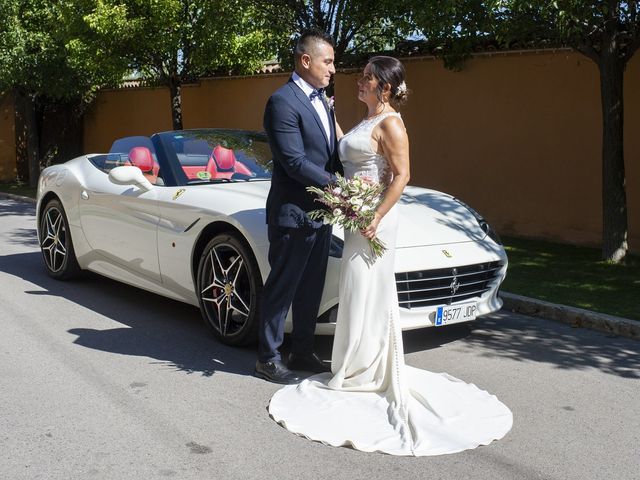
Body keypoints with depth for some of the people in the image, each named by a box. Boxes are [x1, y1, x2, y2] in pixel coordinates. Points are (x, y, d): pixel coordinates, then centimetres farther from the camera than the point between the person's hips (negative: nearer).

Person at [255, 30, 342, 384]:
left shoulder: (321, 101, 14)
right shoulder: (283, 101, -15)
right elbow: (294, 162, -20)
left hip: (321, 212, 9)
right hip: (293, 214, -8)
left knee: (311, 289, 16)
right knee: (282, 288, 3)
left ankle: (303, 352, 30)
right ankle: (268, 358, 18)